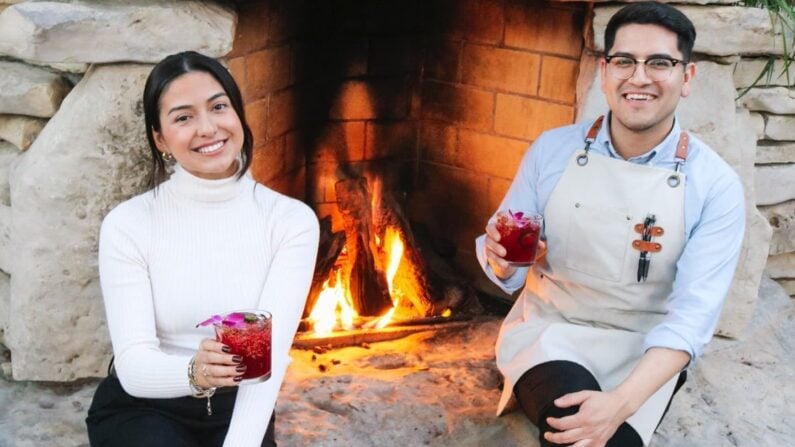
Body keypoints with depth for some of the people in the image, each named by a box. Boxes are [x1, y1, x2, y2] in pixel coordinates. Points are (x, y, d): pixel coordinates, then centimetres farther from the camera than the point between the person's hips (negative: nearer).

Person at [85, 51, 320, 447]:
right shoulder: (128, 225, -13)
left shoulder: (291, 221, -11)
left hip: (237, 413, 1)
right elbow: (133, 365, -19)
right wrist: (194, 372, -41)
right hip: (142, 410, -1)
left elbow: (269, 354, -20)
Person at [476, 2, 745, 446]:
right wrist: (502, 259, -22)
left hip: (641, 350, 1)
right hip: (549, 326, 0)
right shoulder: (553, 149, -3)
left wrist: (621, 403, -33)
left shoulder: (716, 185, -9)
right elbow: (508, 269, 4)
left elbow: (693, 314, -17)